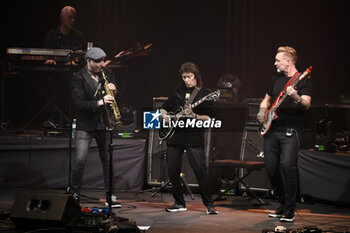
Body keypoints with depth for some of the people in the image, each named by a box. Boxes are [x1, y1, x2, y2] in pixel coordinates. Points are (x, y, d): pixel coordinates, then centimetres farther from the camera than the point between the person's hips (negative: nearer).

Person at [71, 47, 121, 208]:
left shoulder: (108, 74, 7)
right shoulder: (78, 78, -9)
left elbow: (116, 97, 14)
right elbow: (78, 103, -18)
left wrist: (113, 90, -8)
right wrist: (99, 102, -27)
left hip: (104, 123, 4)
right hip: (85, 125, -4)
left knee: (108, 160, 8)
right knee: (79, 160, -10)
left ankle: (109, 195, 17)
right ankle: (74, 194, 5)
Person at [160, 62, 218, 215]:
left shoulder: (204, 93, 2)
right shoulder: (177, 92, 15)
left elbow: (208, 118, -4)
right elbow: (163, 109, 23)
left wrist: (194, 116, -20)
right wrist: (165, 116, 2)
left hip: (194, 137, -5)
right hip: (174, 135, 5)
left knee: (200, 170, -13)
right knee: (172, 170, 4)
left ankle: (209, 204, -3)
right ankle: (179, 203, 17)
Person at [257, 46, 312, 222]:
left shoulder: (303, 81, -1)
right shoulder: (276, 80, 17)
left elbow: (306, 105, -15)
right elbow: (266, 100, 28)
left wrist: (296, 97, -35)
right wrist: (262, 112, 8)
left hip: (290, 131, -6)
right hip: (271, 130, 6)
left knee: (287, 166, -20)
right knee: (271, 169, 3)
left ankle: (290, 210, -10)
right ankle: (283, 204, 23)